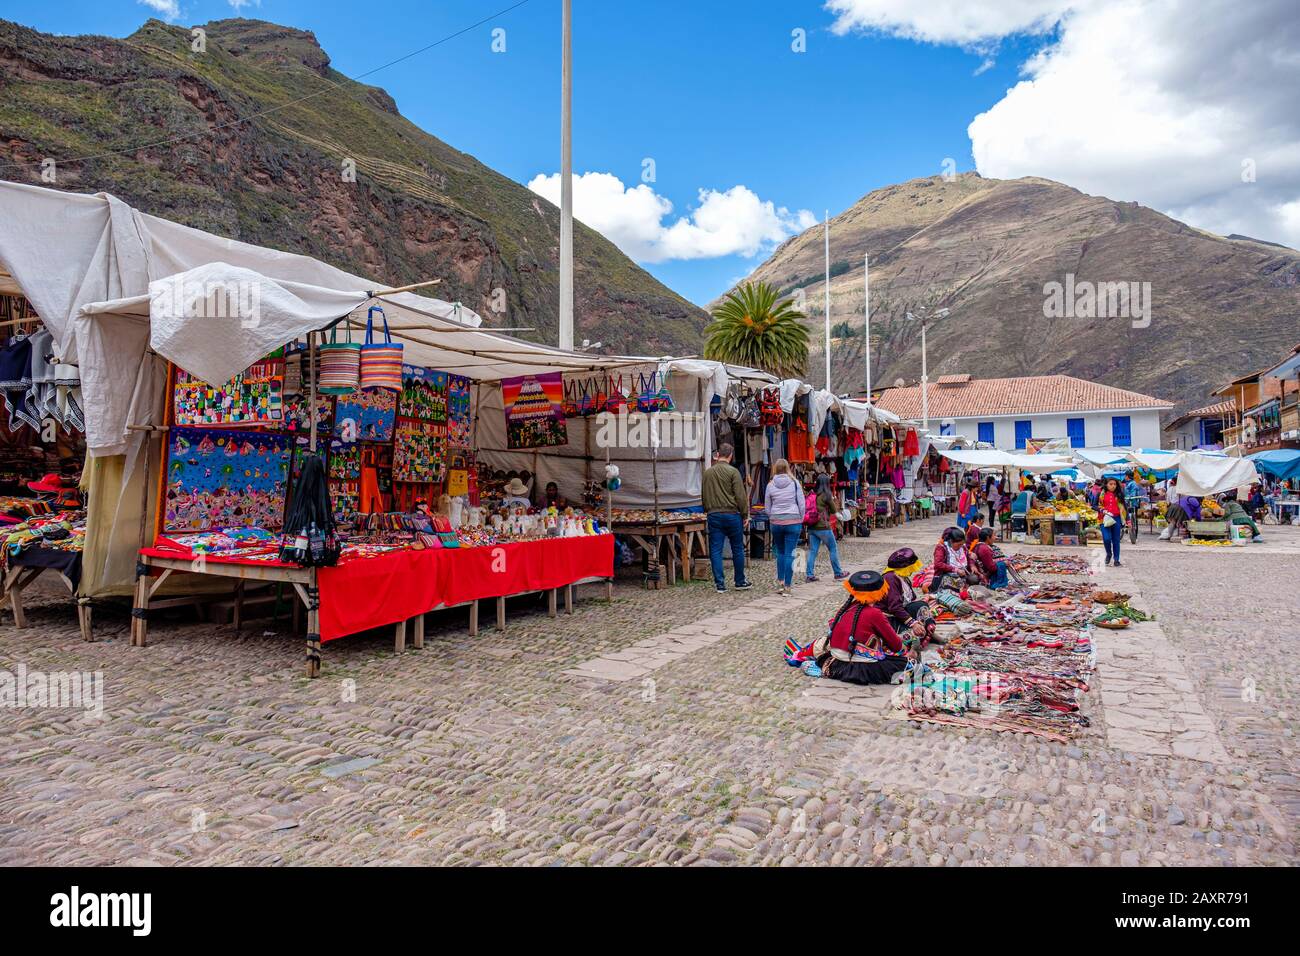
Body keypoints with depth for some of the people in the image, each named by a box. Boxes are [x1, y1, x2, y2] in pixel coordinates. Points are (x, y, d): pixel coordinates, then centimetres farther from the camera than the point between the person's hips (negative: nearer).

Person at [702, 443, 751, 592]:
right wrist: (745, 514, 0)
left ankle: (720, 585, 3)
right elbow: (740, 495, -9)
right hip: (732, 514, -3)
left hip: (713, 516, 3)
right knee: (738, 549, 9)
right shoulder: (732, 471, -8)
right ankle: (740, 582, 18)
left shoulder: (707, 472, 7)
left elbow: (703, 496, 15)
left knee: (715, 551, 5)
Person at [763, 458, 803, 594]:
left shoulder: (770, 485, 2)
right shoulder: (794, 483, -2)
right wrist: (800, 520, 10)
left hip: (776, 523, 2)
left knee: (780, 552, 17)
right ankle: (787, 586, 1)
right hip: (793, 522, -2)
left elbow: (767, 508, 7)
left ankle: (780, 582, 17)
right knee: (789, 553, 1)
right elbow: (801, 504, -1)